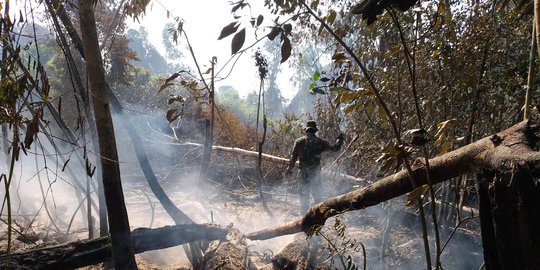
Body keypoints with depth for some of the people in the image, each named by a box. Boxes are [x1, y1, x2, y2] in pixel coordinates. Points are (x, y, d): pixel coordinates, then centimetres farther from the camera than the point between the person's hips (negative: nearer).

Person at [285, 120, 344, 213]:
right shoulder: (320, 142, 0)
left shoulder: (299, 141, -1)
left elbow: (293, 157, -3)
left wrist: (289, 170, 6)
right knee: (318, 197, 13)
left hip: (303, 173, -1)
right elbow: (335, 148, 8)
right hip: (316, 173, 1)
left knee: (304, 196, 6)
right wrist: (339, 139, 26)